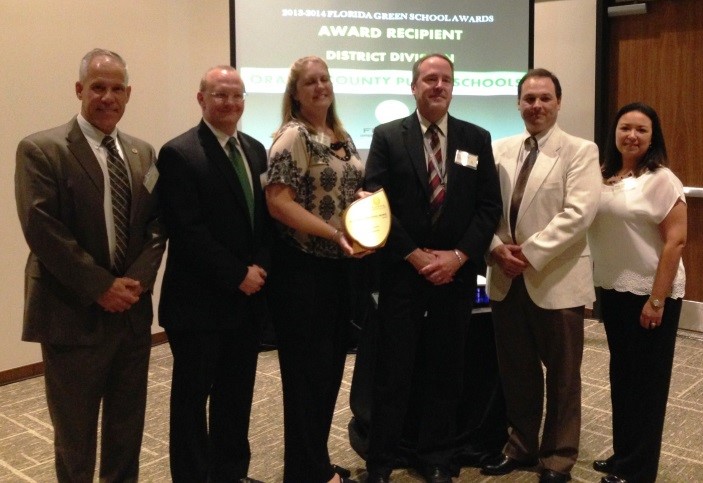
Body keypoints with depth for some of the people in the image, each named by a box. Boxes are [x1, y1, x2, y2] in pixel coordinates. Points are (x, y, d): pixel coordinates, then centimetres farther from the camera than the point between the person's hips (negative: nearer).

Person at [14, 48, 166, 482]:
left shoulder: (143, 153, 10)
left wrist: (138, 280, -9)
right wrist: (100, 287, -16)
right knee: (75, 436, 10)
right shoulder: (41, 149, -7)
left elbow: (157, 223, 6)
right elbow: (43, 230, -15)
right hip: (74, 315, -5)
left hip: (133, 311, 5)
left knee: (128, 429, 17)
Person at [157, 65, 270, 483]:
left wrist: (260, 267, -5)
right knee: (193, 396, 9)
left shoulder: (255, 149, 11)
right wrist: (237, 275, -15)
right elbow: (188, 231, -17)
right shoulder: (179, 153, -10)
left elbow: (266, 215, 10)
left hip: (249, 297, 6)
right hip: (200, 301, -6)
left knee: (237, 394, 16)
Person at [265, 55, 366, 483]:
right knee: (307, 370, 2)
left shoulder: (343, 138, 13)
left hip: (340, 267, 8)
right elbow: (278, 202, -19)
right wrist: (334, 233, -23)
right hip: (303, 269, -8)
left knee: (332, 366, 15)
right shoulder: (292, 137, -12)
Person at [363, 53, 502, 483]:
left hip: (458, 274, 2)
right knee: (393, 371, 4)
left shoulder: (477, 138, 7)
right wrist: (415, 256, -11)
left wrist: (458, 256, -10)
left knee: (446, 371, 11)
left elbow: (489, 206, 2)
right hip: (403, 272, -2)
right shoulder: (387, 137, 1)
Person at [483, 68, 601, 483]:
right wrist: (497, 248, -11)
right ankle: (521, 446, 33)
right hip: (506, 279, 4)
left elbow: (579, 213, -16)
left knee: (562, 376, 9)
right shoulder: (501, 149, 10)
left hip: (557, 280, -4)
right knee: (516, 371, 15)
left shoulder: (580, 151, -4)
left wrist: (530, 253, -20)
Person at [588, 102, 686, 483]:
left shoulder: (661, 180, -12)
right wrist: (600, 284, 7)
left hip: (649, 292, -6)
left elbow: (676, 241, -15)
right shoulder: (604, 177, 6)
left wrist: (657, 300, -17)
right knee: (621, 376, 16)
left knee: (646, 381, 6)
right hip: (613, 290, 6)